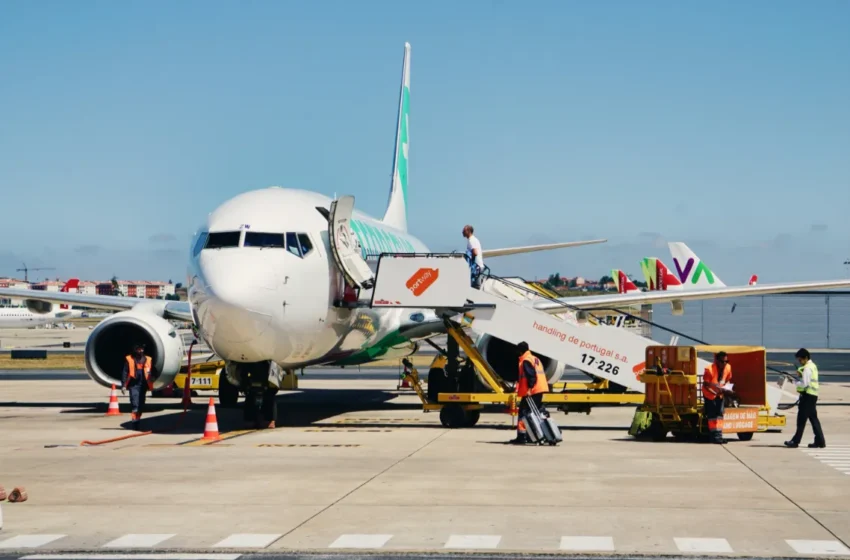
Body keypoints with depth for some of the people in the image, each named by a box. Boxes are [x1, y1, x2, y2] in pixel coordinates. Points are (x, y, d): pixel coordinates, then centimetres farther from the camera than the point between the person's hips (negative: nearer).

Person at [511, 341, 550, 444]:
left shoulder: (525, 361, -9)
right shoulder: (536, 359, 20)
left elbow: (531, 375, -21)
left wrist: (530, 388, -27)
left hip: (531, 392, -10)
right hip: (540, 390, 10)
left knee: (524, 412, -7)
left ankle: (522, 436, -10)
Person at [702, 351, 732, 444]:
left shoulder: (728, 367, -13)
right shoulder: (709, 369, -29)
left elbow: (727, 379, 5)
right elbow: (706, 385, -24)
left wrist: (725, 387, -16)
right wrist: (715, 392, -37)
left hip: (720, 394, 5)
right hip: (709, 394, -5)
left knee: (720, 414, 2)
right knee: (712, 415, -6)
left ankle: (719, 435, 5)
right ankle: (714, 435, -3)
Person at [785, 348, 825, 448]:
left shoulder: (807, 368, -14)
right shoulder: (812, 366, 17)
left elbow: (804, 383, -21)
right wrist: (800, 374, 6)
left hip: (807, 395, -10)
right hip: (813, 395, 10)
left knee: (802, 418, -5)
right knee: (813, 418, 11)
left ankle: (796, 441, -2)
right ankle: (820, 441, 10)